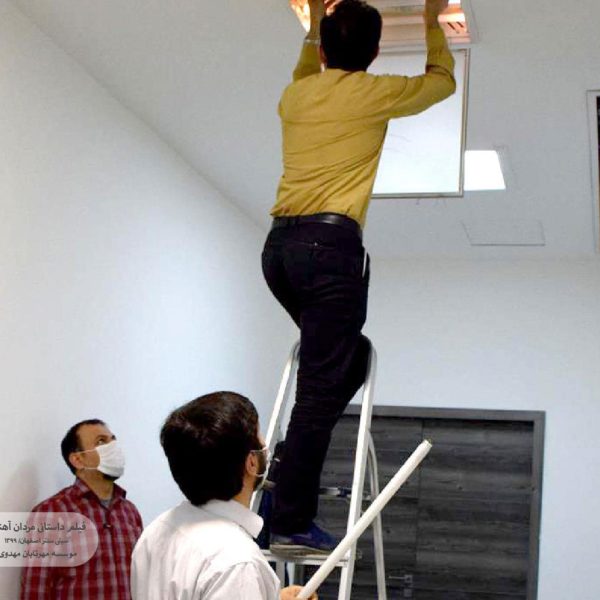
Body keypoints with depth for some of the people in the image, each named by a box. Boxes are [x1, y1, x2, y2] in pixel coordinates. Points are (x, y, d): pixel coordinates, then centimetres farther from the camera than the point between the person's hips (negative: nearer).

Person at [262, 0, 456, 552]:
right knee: (320, 388, -7)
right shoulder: (375, 93, 3)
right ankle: (293, 523, -8)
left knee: (350, 354, 22)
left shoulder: (295, 96, 17)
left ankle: (295, 462, 13)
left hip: (280, 245, 7)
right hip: (331, 245, -7)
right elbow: (442, 81, 23)